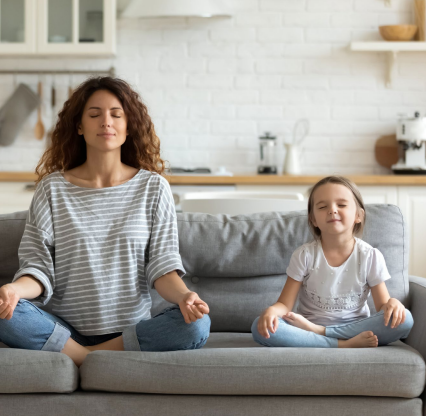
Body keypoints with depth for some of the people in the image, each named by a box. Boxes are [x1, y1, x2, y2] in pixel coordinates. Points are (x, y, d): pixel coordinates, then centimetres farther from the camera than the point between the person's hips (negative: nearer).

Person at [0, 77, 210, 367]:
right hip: (65, 329, -1)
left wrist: (184, 295, -21)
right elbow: (38, 265, 0)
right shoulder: (52, 188, 5)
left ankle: (86, 357, -16)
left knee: (196, 325, -29)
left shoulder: (153, 187, 6)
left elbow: (162, 265, 1)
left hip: (132, 331, 1)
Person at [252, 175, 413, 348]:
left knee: (404, 319, -26)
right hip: (307, 327, -1)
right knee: (260, 328, -29)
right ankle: (345, 345, -29)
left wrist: (392, 303, -24)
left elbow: (382, 306, 1)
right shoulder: (304, 256, -4)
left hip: (355, 327, 1)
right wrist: (271, 311, -28)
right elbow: (285, 304, -4)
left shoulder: (370, 256, -2)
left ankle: (318, 331, -24)